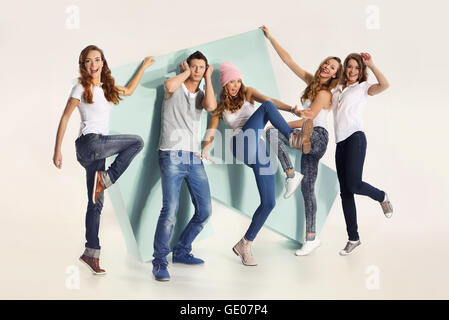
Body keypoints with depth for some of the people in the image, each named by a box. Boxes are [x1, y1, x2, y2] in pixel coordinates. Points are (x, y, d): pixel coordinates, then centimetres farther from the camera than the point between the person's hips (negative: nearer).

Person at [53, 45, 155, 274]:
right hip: (90, 143, -6)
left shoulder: (107, 87, 18)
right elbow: (64, 119, -2)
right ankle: (105, 179, -10)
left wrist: (144, 66, 36)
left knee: (96, 202, 4)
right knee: (137, 142, -14)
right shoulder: (81, 89, -1)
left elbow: (128, 91, 35)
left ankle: (91, 253, 8)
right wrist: (57, 151, -6)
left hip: (98, 149, 6)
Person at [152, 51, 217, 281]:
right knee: (170, 209, -18)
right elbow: (169, 86, -21)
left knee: (205, 210, 5)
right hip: (172, 156, -6)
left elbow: (211, 106, -8)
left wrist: (207, 78, 3)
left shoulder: (201, 95, 17)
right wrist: (185, 72, -2)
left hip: (194, 159, 6)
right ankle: (159, 261, -5)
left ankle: (181, 252, 21)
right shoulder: (176, 88, 6)